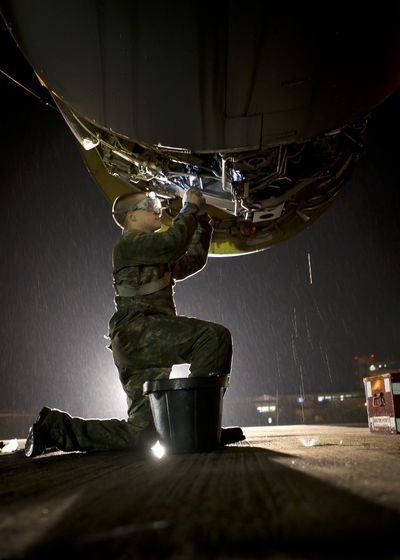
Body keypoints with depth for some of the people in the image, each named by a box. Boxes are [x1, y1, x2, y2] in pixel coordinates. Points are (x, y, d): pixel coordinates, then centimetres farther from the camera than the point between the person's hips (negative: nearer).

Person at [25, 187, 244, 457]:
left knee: (139, 435, 6)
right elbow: (173, 243, -16)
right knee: (214, 336, -25)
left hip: (142, 351, 9)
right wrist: (190, 208, -2)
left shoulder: (156, 257, 32)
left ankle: (55, 426, 15)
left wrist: (202, 219, 26)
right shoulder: (130, 242, 3)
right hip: (137, 331, -9)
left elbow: (194, 260, 32)